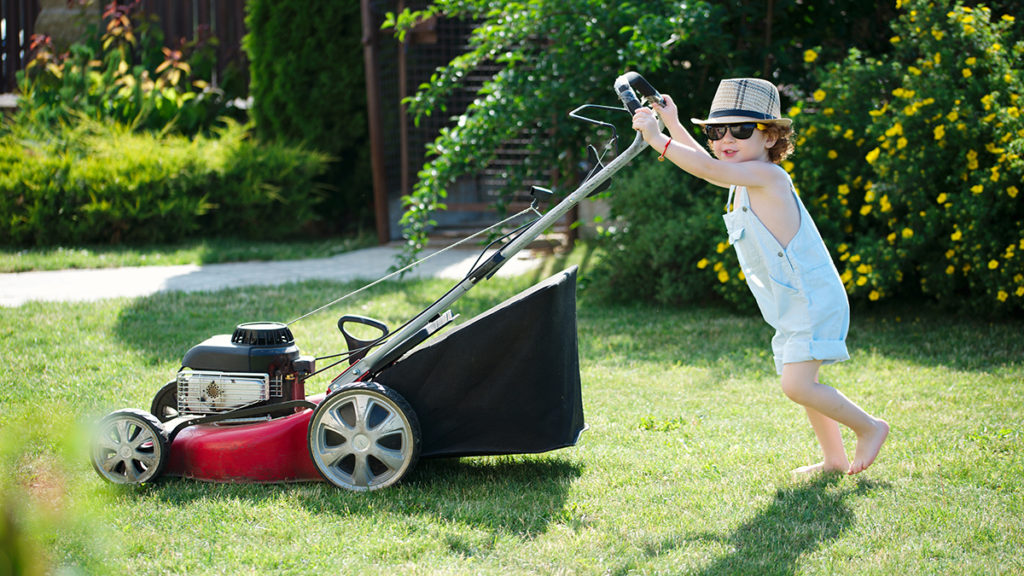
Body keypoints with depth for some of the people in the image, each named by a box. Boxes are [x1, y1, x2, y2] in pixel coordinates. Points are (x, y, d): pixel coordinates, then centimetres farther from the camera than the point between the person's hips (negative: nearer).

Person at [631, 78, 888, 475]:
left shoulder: (767, 176, -18)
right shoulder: (744, 179, 10)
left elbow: (709, 168, -31)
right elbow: (707, 164, 29)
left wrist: (658, 140, -27)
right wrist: (672, 125, 23)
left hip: (813, 300, -10)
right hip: (794, 306, 10)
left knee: (796, 385, -15)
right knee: (802, 383, 16)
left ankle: (869, 427, 3)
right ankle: (834, 459, 29)